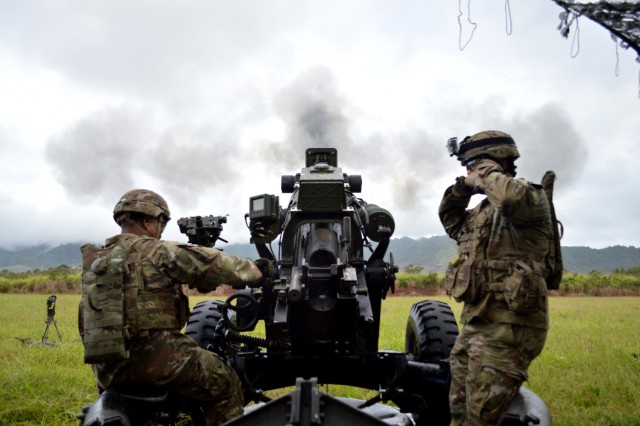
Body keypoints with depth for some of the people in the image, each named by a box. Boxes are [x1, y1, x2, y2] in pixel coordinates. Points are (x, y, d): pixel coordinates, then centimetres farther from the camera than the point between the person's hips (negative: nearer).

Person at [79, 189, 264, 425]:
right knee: (224, 384, 2)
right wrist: (251, 272, 8)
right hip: (152, 355, -8)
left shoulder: (95, 260, 15)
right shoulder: (155, 251, -6)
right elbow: (210, 264, -4)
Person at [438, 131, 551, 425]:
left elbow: (512, 197, -32)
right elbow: (450, 221, 32)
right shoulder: (482, 211, 17)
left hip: (508, 326, -9)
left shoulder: (531, 198, -8)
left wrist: (486, 173, -12)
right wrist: (461, 188, 14)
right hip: (474, 323, 9)